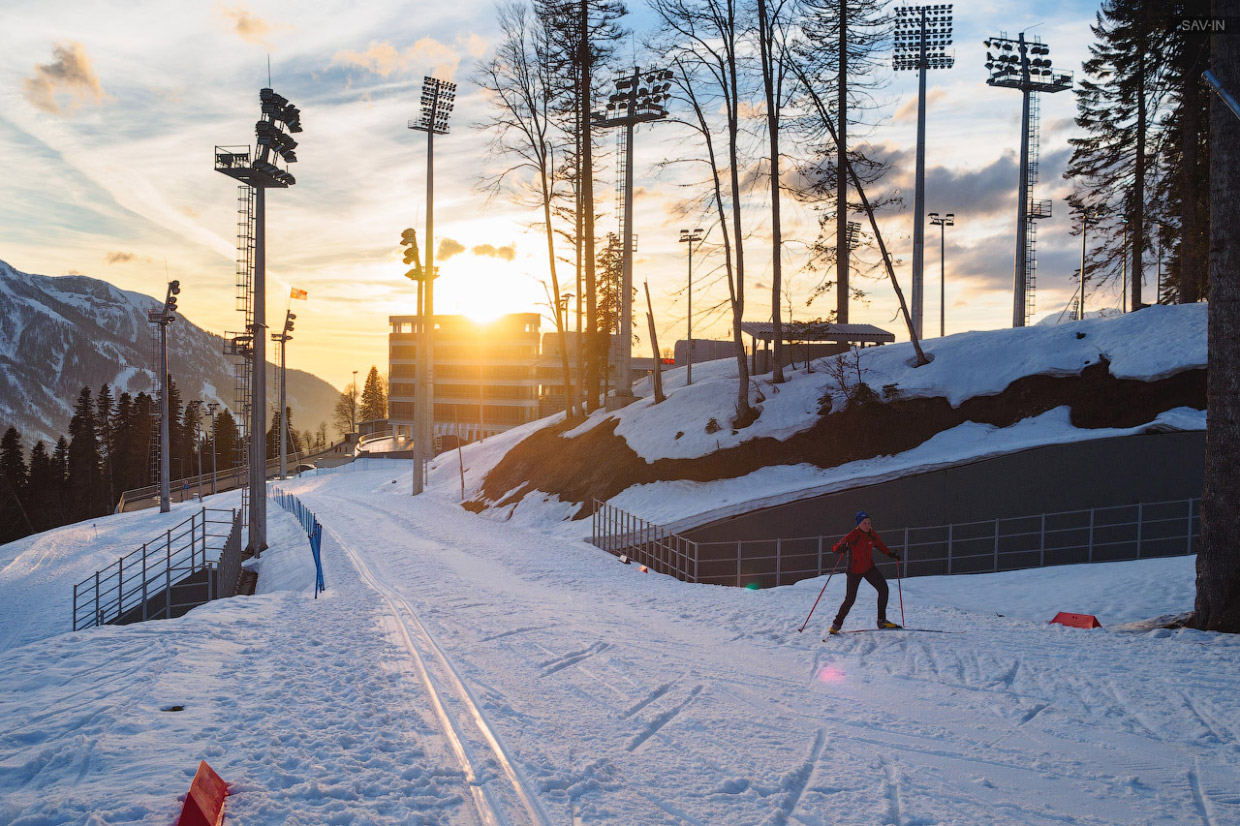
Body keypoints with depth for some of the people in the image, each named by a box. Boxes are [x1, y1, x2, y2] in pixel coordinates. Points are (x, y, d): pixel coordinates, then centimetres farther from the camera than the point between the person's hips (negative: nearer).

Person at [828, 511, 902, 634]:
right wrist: (841, 548, -45)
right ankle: (837, 624, 14)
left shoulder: (871, 533, -4)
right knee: (850, 600, -7)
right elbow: (834, 547, -23)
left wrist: (890, 553, 7)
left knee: (883, 588, -11)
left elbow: (879, 544, 18)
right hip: (855, 571, -5)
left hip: (869, 568, 5)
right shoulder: (853, 535, -20)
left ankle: (882, 621, 1)